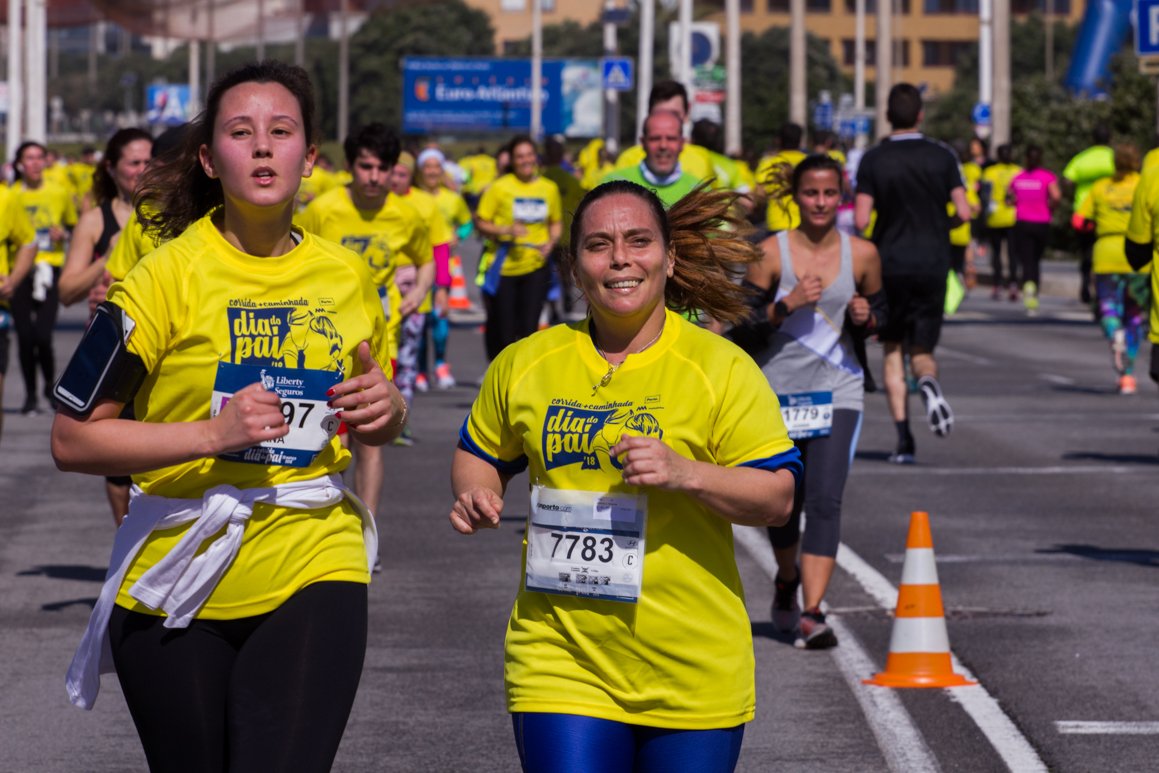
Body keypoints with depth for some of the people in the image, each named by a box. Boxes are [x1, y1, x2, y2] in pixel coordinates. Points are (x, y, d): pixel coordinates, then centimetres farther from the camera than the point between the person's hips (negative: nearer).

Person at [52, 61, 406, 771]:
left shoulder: (347, 277, 6)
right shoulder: (169, 274, -7)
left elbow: (379, 421, 24)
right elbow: (73, 440, -11)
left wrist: (386, 409, -1)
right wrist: (213, 432, -21)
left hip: (314, 577, 2)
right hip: (177, 589, -2)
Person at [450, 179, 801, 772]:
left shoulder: (721, 368, -3)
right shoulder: (525, 364, 6)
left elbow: (778, 496, -6)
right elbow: (480, 453, 22)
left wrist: (685, 474, -22)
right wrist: (476, 498, -1)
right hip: (561, 654, 1)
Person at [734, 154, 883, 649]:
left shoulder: (862, 254, 2)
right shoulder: (772, 252, -4)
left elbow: (879, 315, 15)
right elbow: (744, 325, -4)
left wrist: (866, 317, -8)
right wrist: (787, 305, -20)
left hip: (838, 391, 0)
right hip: (777, 391, 0)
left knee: (825, 500, -14)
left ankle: (811, 613, -16)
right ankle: (787, 581, 42)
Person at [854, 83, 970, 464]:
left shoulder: (873, 159, -4)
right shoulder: (942, 156, -1)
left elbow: (861, 220, -11)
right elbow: (963, 211, -5)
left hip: (889, 264, -1)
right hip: (932, 264, 1)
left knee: (892, 352, 10)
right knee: (922, 350, 11)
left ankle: (903, 438, -1)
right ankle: (928, 382, -26)